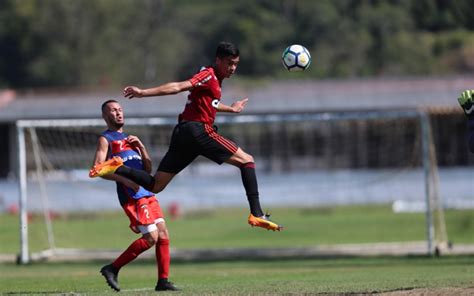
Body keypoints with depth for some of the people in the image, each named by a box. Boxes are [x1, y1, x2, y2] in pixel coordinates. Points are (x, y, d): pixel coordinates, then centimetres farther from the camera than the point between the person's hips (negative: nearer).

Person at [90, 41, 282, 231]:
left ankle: (117, 169, -11)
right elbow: (178, 87, -16)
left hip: (182, 133, 9)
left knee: (155, 185, 5)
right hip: (198, 130, -9)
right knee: (247, 161, -1)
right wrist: (144, 93, -23)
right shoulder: (209, 75, -6)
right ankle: (256, 214, -8)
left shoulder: (214, 79, 22)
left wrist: (231, 109, 57)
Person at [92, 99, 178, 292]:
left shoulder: (129, 139, 26)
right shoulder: (106, 139, 3)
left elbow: (148, 169, 23)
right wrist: (124, 180, -22)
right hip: (132, 195, -8)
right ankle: (112, 269, -4)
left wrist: (140, 146, 7)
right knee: (151, 237, -13)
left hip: (147, 193, 8)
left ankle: (163, 281, 2)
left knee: (163, 235, -1)